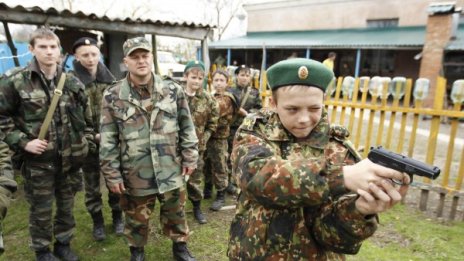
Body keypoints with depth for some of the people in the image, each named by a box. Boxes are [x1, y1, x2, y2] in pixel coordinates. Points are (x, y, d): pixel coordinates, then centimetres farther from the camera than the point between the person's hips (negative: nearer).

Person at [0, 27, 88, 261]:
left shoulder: (71, 82, 1)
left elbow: (85, 115, 12)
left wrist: (84, 138, 7)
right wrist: (22, 142, -12)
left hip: (69, 158, 3)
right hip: (38, 160, -3)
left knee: (66, 205, 17)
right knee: (41, 209, 12)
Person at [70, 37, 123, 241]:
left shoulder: (110, 80, 4)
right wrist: (91, 137, -13)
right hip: (87, 143, -2)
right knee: (92, 185, 12)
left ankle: (117, 216, 31)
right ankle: (97, 221, 30)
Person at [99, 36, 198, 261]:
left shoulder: (173, 90, -2)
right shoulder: (113, 97, -5)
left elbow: (187, 128, 3)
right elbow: (107, 141, -4)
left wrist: (190, 157, 1)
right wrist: (112, 174, -4)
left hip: (171, 170, 1)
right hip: (135, 173, -1)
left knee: (175, 213, 18)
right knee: (136, 218, 18)